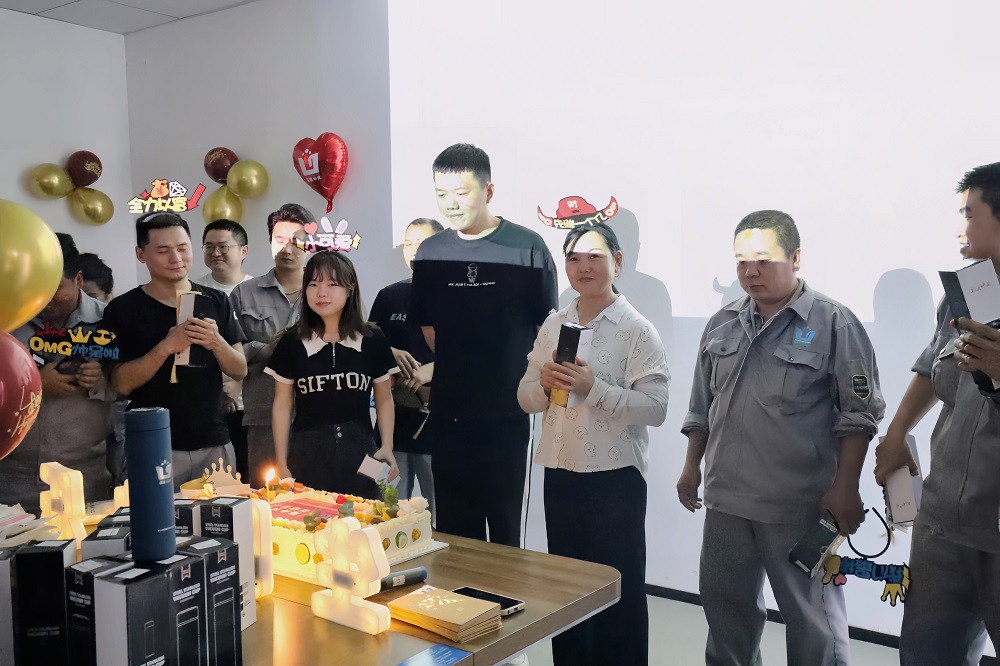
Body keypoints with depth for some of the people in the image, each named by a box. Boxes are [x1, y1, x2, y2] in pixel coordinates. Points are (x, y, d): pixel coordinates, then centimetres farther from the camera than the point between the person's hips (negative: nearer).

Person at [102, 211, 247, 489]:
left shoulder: (216, 302, 7)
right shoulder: (122, 309, -2)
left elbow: (240, 370, 6)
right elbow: (122, 384, -7)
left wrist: (217, 343, -13)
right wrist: (166, 347, -20)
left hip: (215, 445, 3)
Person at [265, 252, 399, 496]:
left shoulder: (372, 340, 2)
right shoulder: (292, 342, 2)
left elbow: (384, 400, 10)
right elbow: (282, 404, 7)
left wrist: (387, 447, -3)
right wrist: (281, 463, 4)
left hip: (359, 454, 0)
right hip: (307, 455, 0)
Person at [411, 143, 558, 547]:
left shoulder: (526, 248, -7)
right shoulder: (431, 252, 5)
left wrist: (527, 383, -1)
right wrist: (455, 372, 8)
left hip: (506, 417, -3)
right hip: (448, 413, 4)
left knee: (504, 530, 6)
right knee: (453, 532, 12)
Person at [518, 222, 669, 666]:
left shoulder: (638, 330, -8)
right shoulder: (553, 326, 7)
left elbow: (655, 408, -15)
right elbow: (525, 397, 9)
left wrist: (593, 388, -25)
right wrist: (544, 383, -12)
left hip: (615, 477, -5)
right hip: (559, 474, 5)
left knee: (618, 591, 8)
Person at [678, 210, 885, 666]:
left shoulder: (833, 323, -8)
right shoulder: (722, 325, 9)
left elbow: (859, 414, -8)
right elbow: (702, 407, 16)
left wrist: (845, 488, -11)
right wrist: (692, 468, 15)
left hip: (801, 507, -5)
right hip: (726, 500, 6)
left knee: (814, 620, 6)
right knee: (726, 609, 18)